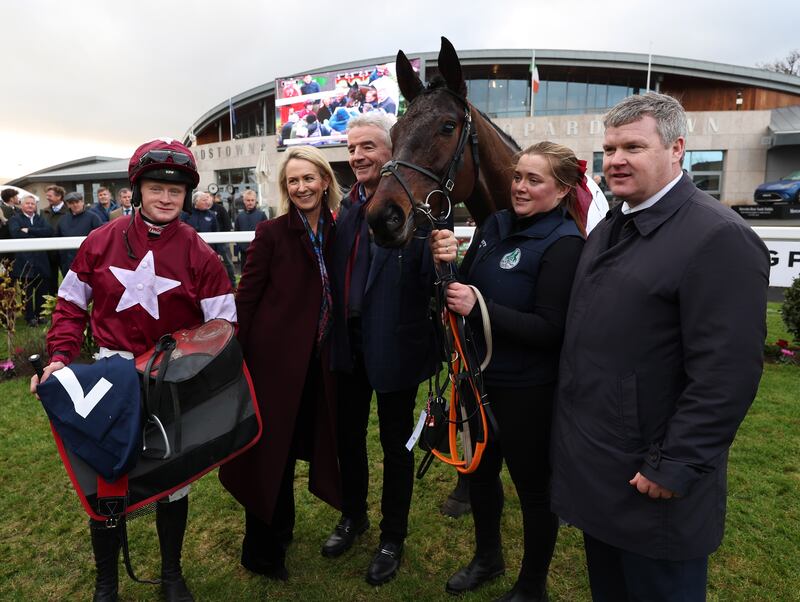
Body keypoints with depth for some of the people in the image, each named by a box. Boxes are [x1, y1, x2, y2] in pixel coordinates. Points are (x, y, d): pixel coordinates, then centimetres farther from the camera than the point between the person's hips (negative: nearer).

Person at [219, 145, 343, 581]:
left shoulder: (337, 234, 4)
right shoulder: (271, 233, -9)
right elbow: (246, 298, -8)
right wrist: (238, 357, -10)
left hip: (318, 361, 5)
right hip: (275, 357, -5)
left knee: (302, 442, 19)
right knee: (271, 450, 7)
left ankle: (281, 528, 44)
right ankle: (262, 551, 28)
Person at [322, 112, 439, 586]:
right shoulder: (349, 207, 6)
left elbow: (430, 281, -21)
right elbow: (341, 271, 9)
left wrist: (442, 263, -41)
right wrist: (337, 330, -2)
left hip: (394, 342, -6)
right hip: (350, 339, 6)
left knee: (396, 443, 13)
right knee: (349, 433, 21)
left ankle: (393, 536, 35)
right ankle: (354, 515, 46)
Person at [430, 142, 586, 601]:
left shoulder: (564, 244, -18)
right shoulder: (496, 226, 2)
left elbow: (550, 329, -22)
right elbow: (465, 289, 5)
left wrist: (478, 307, -30)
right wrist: (445, 265, -16)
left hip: (528, 389, -7)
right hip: (482, 376, 7)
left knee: (533, 486, 12)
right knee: (481, 469, 23)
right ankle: (487, 557, 49)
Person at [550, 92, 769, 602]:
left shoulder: (719, 238, -19)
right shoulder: (612, 228, 10)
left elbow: (726, 375, -23)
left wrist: (673, 469, -19)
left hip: (649, 483, -8)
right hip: (592, 467, 8)